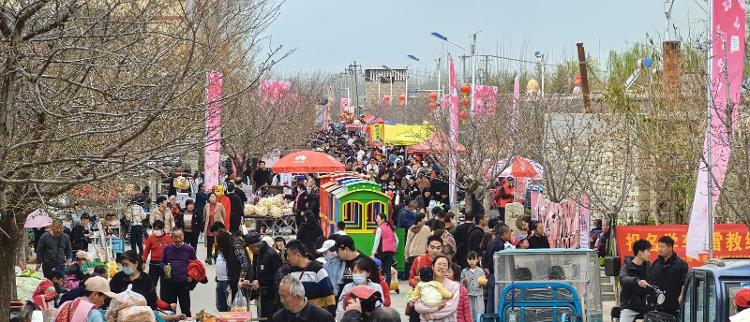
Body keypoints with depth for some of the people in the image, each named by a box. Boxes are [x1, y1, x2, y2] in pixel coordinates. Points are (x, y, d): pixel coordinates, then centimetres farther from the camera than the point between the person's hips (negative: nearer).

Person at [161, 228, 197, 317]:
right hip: (169, 282, 2)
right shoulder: (167, 248, 3)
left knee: (185, 308, 5)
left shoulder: (189, 249, -2)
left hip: (183, 283, -2)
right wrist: (164, 267, -7)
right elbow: (162, 262, 14)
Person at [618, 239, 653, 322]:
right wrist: (637, 281, -45)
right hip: (629, 306, -4)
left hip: (645, 305, 4)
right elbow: (622, 278, -27)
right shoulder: (627, 266, -6)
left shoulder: (648, 266, 9)